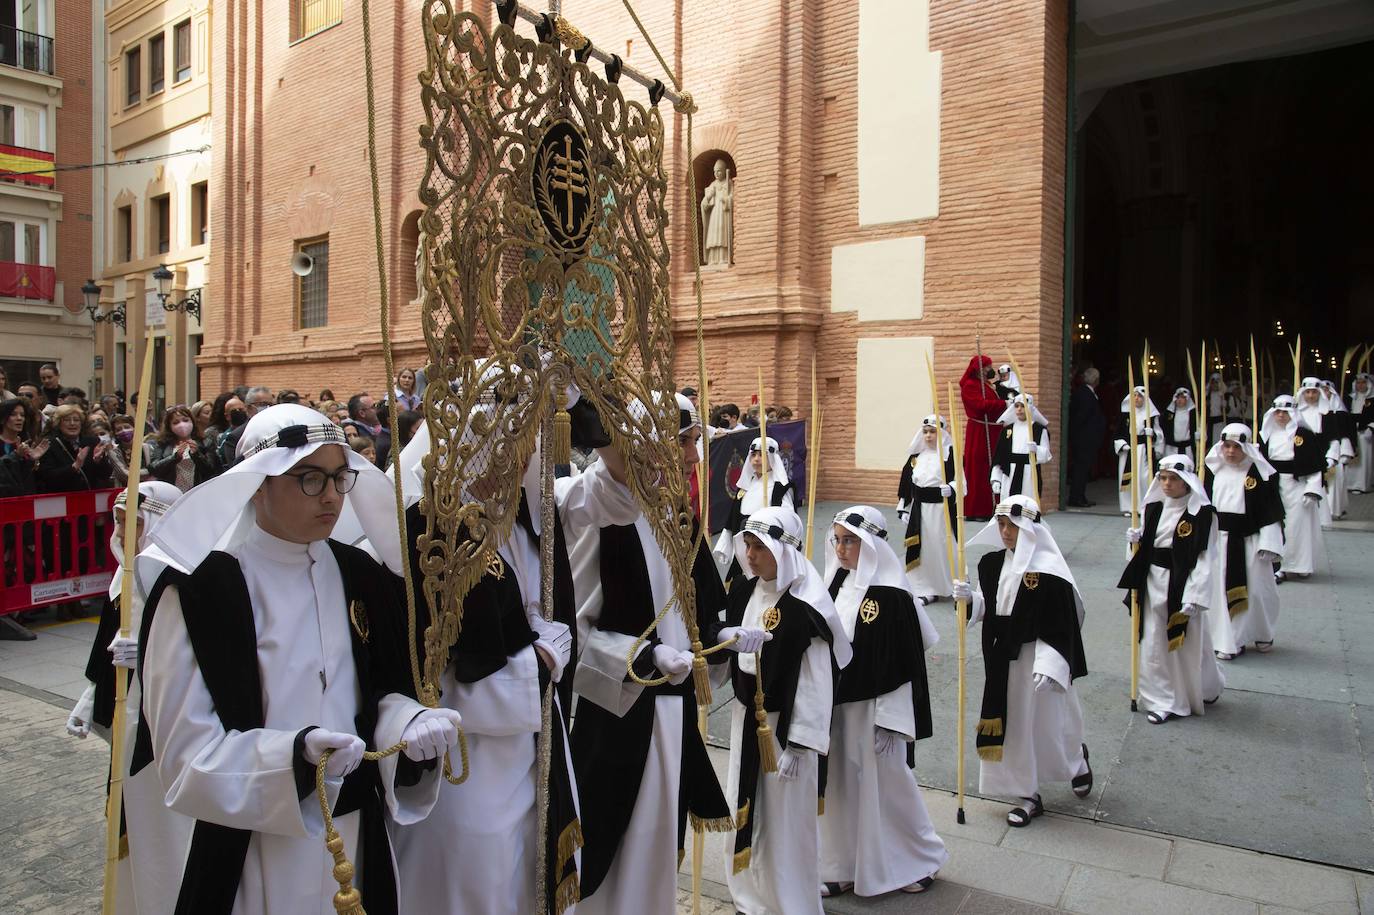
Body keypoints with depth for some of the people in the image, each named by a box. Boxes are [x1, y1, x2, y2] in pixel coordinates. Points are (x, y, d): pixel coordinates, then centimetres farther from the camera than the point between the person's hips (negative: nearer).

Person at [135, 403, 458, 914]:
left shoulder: (359, 576, 0)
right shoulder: (197, 591, -14)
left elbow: (384, 691, 5)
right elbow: (186, 753, -14)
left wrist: (410, 723, -16)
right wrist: (296, 753, -30)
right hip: (251, 855, -4)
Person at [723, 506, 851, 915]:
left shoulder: (806, 606, -21)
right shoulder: (745, 591, 0)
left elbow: (816, 682, -18)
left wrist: (800, 743, -16)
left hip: (785, 724, -7)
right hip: (746, 719, 7)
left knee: (785, 821, 7)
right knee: (747, 814, 19)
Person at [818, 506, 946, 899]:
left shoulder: (891, 596, -18)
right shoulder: (837, 584, 2)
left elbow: (903, 661, -16)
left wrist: (889, 720, -16)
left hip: (874, 709, -6)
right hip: (837, 707, 7)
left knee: (886, 786, 9)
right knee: (841, 788, 15)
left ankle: (920, 859, 32)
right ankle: (845, 867, 32)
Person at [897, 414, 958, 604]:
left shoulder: (950, 453, -6)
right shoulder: (915, 455, 9)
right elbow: (906, 483, 13)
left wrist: (951, 489, -34)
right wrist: (903, 508, 10)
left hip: (942, 508, -5)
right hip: (919, 508, 5)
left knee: (945, 548, -1)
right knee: (923, 549, 8)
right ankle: (928, 590, 19)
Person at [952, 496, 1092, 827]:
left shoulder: (1048, 570, -18)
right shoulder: (992, 563, 1)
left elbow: (1060, 625, -18)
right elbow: (986, 607, 11)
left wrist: (1048, 666, -23)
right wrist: (970, 597, -9)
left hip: (1038, 659, -5)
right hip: (1003, 660, 6)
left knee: (1047, 723, 13)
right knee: (1013, 726, 11)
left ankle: (1077, 759, 46)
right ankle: (1029, 795, 26)